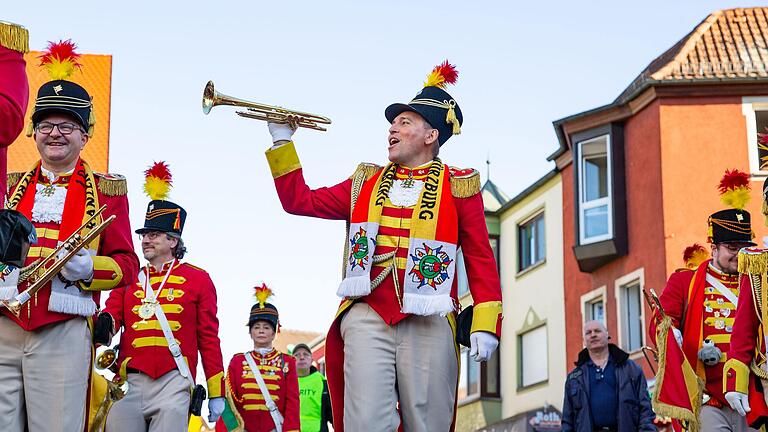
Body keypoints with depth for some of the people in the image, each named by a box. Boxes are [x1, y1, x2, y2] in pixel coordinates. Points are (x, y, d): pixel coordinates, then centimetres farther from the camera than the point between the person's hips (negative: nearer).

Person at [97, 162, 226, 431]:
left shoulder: (198, 279, 10)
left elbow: (209, 338, 7)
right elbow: (112, 313, 4)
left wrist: (216, 394, 3)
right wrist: (105, 323, -23)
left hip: (172, 385, -2)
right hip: (129, 383, 3)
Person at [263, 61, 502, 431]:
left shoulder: (458, 186, 9)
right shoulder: (366, 182, 20)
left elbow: (480, 257, 5)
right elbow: (299, 201, 21)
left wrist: (485, 324, -5)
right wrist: (282, 141, 15)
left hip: (427, 323, -2)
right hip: (367, 317, 2)